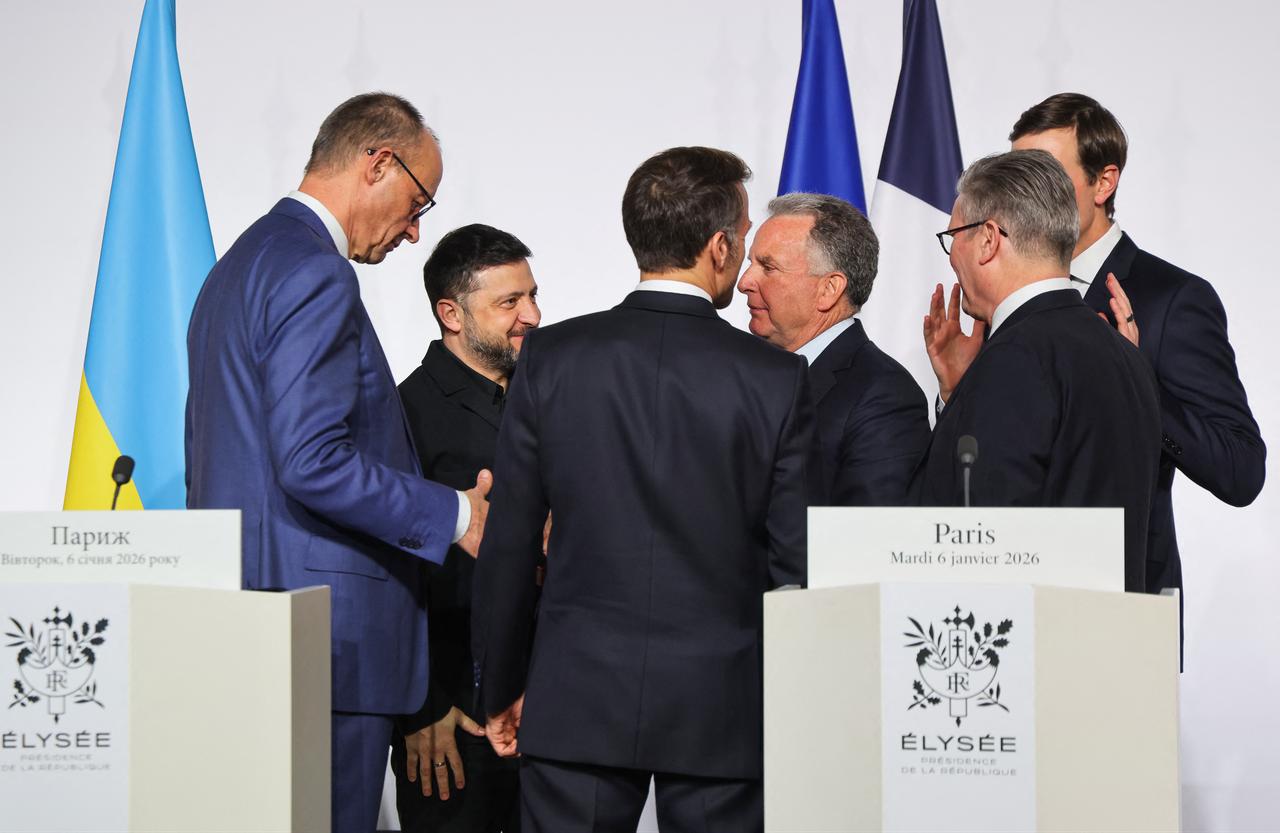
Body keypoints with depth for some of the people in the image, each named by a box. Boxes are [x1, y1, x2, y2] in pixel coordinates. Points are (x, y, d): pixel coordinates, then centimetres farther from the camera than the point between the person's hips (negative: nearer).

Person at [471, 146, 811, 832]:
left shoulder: (551, 357, -2)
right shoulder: (776, 377, -6)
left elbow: (508, 543, 0)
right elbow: (796, 563, -3)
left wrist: (502, 690, 11)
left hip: (576, 702, 1)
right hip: (722, 712, -1)